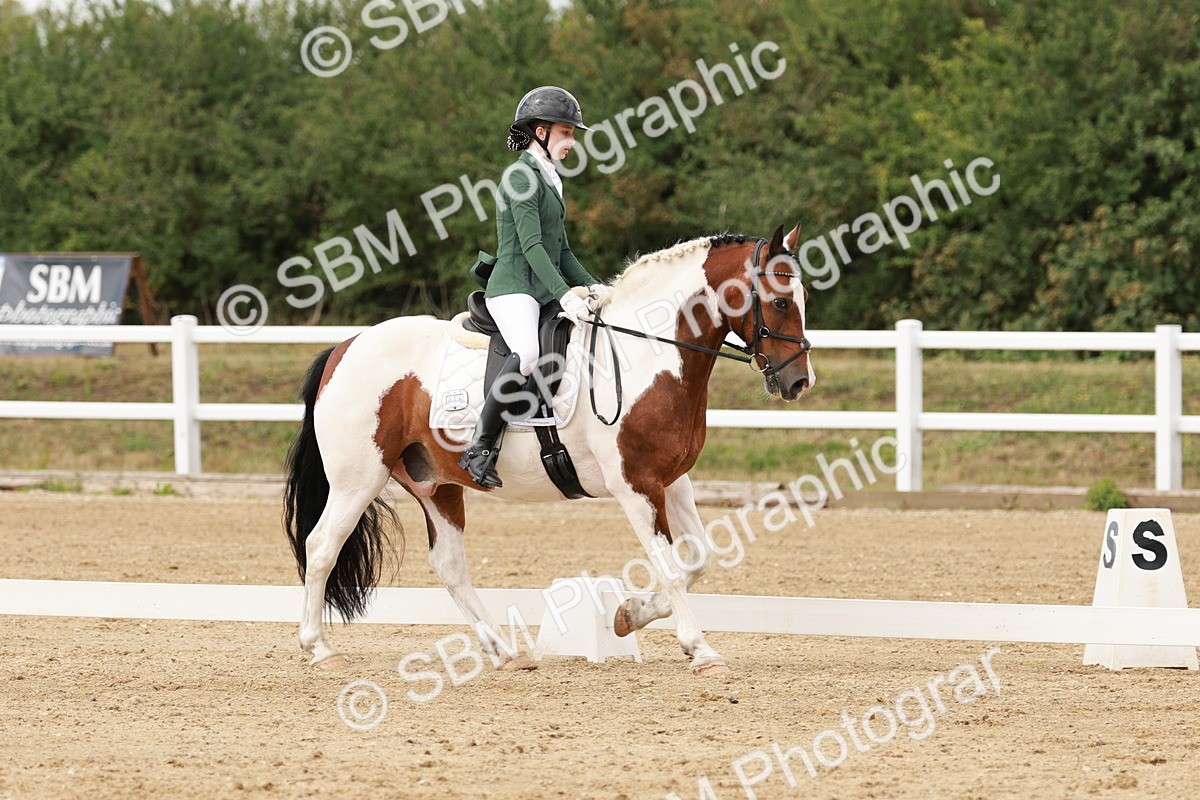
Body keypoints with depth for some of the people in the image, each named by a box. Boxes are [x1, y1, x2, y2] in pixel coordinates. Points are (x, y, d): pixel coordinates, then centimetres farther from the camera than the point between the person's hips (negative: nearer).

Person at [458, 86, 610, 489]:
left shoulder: (549, 179, 21)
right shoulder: (521, 176, -9)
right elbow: (530, 245, -19)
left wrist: (590, 286, 8)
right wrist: (565, 295, -27)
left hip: (546, 291, 10)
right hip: (513, 287, -10)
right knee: (528, 353, -35)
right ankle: (480, 449, -32)